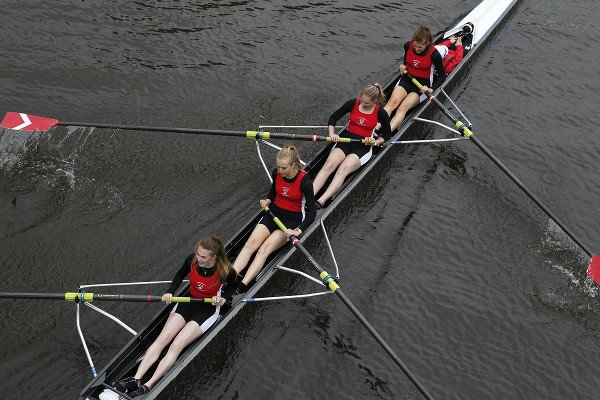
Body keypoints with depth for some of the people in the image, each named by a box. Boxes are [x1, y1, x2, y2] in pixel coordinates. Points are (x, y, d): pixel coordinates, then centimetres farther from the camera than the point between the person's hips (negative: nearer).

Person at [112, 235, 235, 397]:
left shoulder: (226, 271, -24)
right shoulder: (192, 260, -14)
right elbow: (180, 275, 9)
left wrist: (223, 299, -17)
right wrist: (170, 292, -5)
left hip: (208, 310, -4)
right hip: (188, 302, 4)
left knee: (177, 345, -20)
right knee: (163, 338, -15)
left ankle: (147, 387, -25)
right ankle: (135, 379, -21)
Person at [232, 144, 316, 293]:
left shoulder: (304, 181, -20)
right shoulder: (276, 174, -4)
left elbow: (312, 212, -17)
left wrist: (298, 230, -29)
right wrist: (268, 200, -1)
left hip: (292, 220, -5)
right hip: (273, 213, 5)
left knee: (264, 249, -25)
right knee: (250, 244, -18)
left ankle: (241, 287, -36)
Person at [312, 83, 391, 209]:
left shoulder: (380, 113, -5)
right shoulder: (353, 103, 0)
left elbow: (387, 135, 8)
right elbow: (333, 118, 8)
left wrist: (376, 141, -11)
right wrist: (332, 134, -8)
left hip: (364, 146, -3)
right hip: (346, 138, 3)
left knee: (343, 169, -30)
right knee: (329, 165, -26)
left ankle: (320, 202, -44)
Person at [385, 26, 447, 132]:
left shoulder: (434, 54, -16)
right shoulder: (408, 46, -5)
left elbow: (442, 76, -7)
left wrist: (431, 89, -20)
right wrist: (403, 66, -2)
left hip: (423, 85, -4)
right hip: (406, 79, 4)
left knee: (403, 108, -28)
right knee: (392, 102, -25)